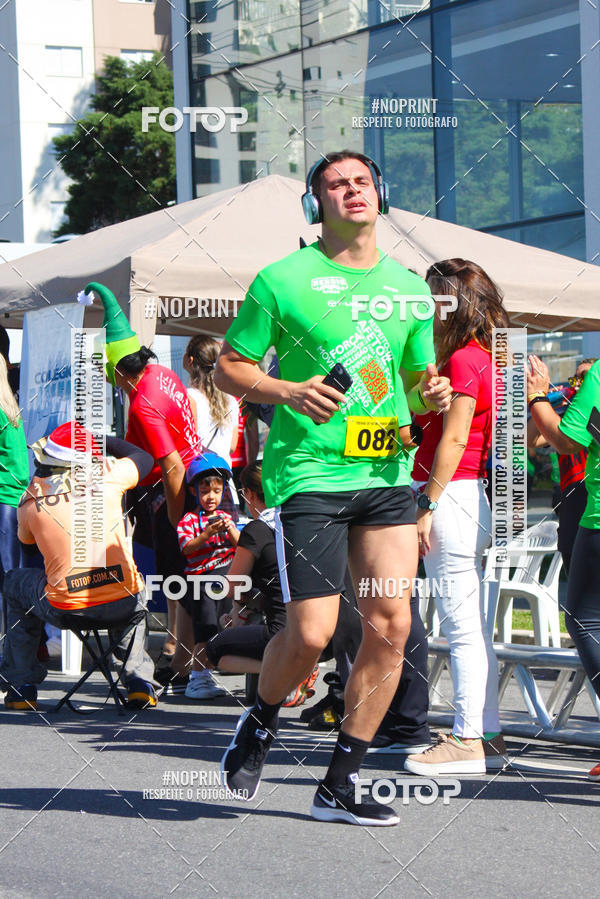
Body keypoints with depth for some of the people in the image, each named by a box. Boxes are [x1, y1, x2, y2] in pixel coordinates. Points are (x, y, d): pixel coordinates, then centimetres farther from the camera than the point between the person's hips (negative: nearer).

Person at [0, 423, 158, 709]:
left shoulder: (30, 498, 1)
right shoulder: (106, 475, -1)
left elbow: (26, 540, 22)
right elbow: (144, 457, 20)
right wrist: (103, 439, 29)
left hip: (65, 609, 0)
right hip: (122, 606, 1)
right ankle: (139, 680, 23)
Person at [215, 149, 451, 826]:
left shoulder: (409, 288, 13)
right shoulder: (283, 281, -2)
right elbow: (228, 368, 3)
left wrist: (430, 395, -1)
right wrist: (288, 392, -15)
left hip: (387, 476, 5)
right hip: (307, 473, -5)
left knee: (390, 626, -3)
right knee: (311, 633, -11)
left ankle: (339, 787, 8)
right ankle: (260, 726, 22)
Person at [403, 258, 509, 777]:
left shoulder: (464, 359, -12)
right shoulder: (485, 357, 16)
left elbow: (455, 437, -17)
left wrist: (428, 505, -16)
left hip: (450, 496, -10)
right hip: (468, 496, 10)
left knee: (463, 625, -8)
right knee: (470, 625, 12)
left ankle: (472, 739, -6)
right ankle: (485, 734, 16)